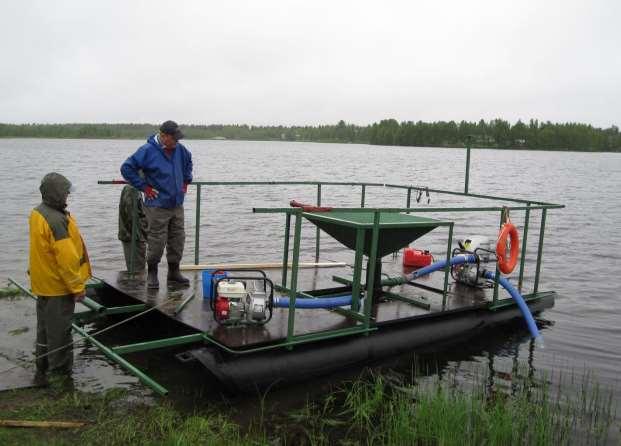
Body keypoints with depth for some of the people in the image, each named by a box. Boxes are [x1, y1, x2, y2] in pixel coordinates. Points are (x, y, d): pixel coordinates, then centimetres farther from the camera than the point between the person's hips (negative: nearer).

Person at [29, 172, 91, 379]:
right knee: (59, 330, 2)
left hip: (42, 283, 10)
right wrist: (78, 287, -17)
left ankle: (43, 366, 34)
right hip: (58, 285, -10)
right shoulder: (56, 220, -26)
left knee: (44, 326, 21)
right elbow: (67, 258, -26)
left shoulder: (37, 214, 5)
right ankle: (60, 371, 13)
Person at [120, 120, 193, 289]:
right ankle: (152, 274, 14)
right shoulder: (148, 151, -12)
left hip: (177, 204, 6)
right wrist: (144, 187, -11)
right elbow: (126, 168, -10)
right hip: (157, 206, -6)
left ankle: (174, 272, 24)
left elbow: (188, 161, 28)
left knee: (178, 240, 10)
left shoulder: (180, 149, 5)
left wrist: (186, 181, 17)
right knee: (156, 242, -2)